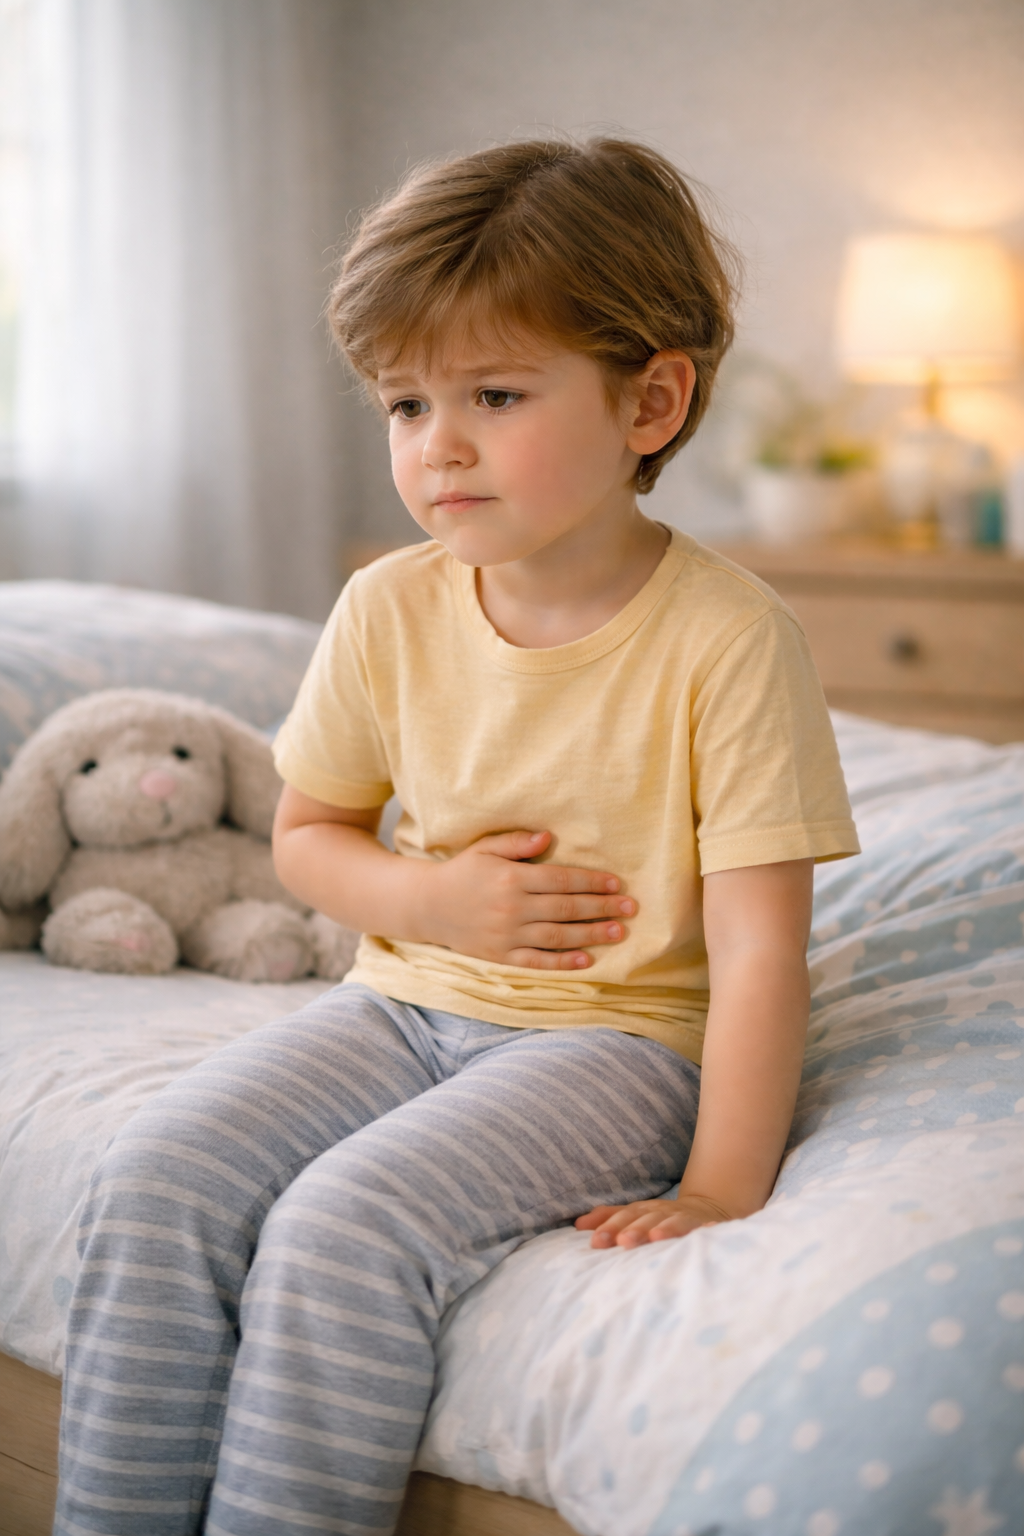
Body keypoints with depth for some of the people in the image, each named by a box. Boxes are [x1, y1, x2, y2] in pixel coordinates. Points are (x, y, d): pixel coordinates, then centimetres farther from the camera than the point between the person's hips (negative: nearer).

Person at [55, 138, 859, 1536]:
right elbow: (307, 830, 13)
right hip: (404, 1001, 5)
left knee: (343, 1229, -28)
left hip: (616, 1036, -5)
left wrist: (722, 1187, -17)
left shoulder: (727, 639, -15)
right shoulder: (390, 611, 0)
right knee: (154, 1182, -17)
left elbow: (760, 945, -14)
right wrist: (427, 897, -7)